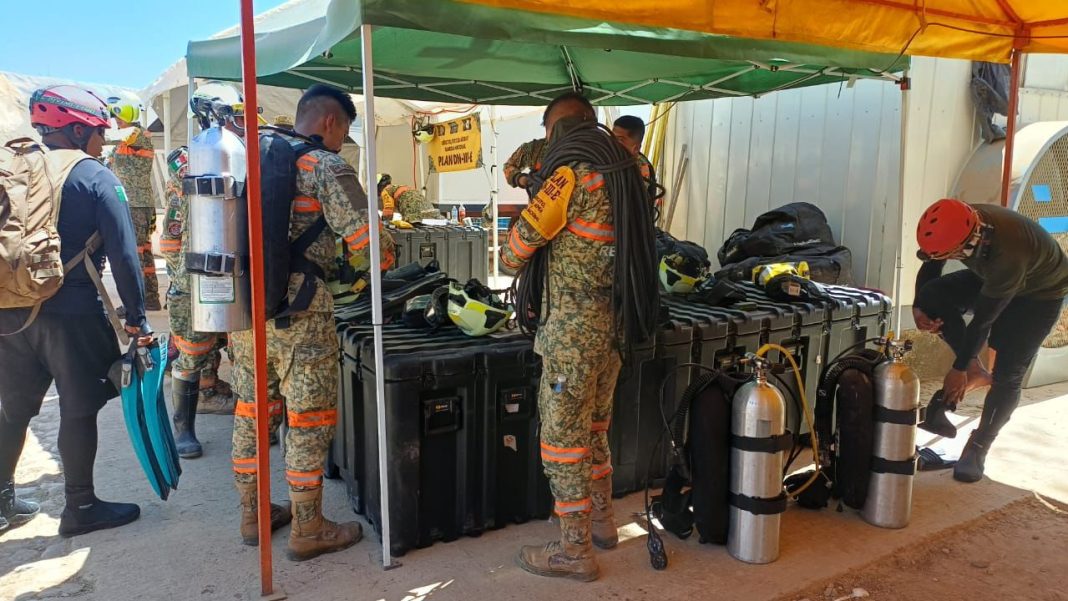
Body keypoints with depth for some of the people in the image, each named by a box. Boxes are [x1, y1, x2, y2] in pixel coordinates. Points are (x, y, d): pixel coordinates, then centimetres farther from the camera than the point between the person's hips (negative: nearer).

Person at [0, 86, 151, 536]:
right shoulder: (95, 178, -8)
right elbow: (123, 254, -13)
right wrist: (137, 318, -9)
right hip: (71, 313, -6)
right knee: (79, 411, 5)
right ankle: (81, 508, 15)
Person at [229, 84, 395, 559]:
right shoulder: (326, 167, -8)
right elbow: (369, 243, -15)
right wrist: (382, 259, 7)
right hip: (298, 313, -7)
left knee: (249, 411, 16)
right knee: (309, 418, 4)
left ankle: (252, 515, 30)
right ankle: (307, 530, 13)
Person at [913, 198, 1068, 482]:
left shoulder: (1007, 255, -45)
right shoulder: (959, 226, -27)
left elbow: (983, 320, -34)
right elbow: (929, 269, -7)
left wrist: (959, 369, -23)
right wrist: (919, 307, -24)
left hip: (1040, 291, -6)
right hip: (993, 278, 6)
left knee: (1007, 376, -12)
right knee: (933, 295, -20)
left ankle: (979, 447, 6)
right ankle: (975, 371, -4)